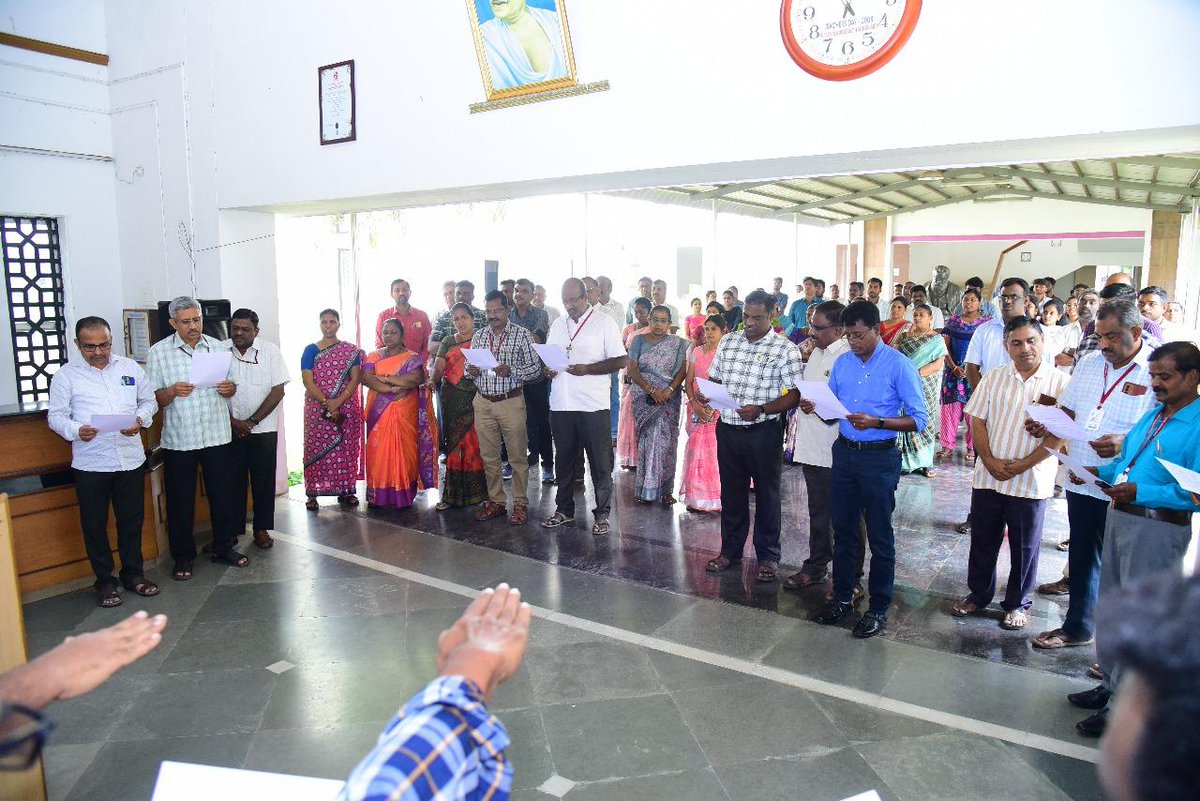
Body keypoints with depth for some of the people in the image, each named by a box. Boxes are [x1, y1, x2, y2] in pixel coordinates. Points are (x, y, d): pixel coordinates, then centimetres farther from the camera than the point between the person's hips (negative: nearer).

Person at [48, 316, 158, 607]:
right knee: (94, 524, 8)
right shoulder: (66, 375, 0)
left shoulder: (130, 367, 6)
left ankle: (133, 573, 27)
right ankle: (104, 580, 22)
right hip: (90, 463, -2)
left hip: (131, 459, 2)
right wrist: (76, 430, -20)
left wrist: (140, 419, -9)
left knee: (132, 520, 12)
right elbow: (56, 415, 0)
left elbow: (148, 400, 12)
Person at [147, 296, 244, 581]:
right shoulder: (159, 352, -1)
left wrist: (230, 388, -9)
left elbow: (231, 386, 14)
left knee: (222, 494, 9)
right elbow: (153, 398, -2)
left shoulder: (219, 347, 7)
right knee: (180, 500, 5)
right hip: (178, 439, -2)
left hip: (217, 436, 2)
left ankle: (224, 547, 25)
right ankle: (183, 557, 19)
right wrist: (172, 391, -22)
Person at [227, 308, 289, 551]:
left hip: (263, 429, -1)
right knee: (233, 480, 7)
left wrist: (252, 421, -12)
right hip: (230, 429, 1)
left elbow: (278, 390, -8)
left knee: (263, 480, 5)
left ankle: (261, 528, 19)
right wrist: (232, 421, -10)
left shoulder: (270, 351, -6)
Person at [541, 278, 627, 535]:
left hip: (593, 405, -5)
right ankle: (564, 509, 28)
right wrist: (547, 369, -3)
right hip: (561, 405, 5)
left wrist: (587, 369, -17)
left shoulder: (603, 322, -2)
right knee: (563, 459, 14)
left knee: (600, 462, 3)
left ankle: (602, 514, 15)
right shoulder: (558, 324, 13)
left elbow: (620, 360, -6)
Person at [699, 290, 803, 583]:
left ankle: (768, 556, 22)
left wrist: (761, 410, -22)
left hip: (764, 431, -4)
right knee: (731, 492, 15)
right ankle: (730, 551, 30)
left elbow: (795, 395, -10)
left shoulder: (785, 349, -8)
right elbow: (714, 379, 14)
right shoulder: (728, 342, 7)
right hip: (728, 428, 4)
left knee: (766, 495, 8)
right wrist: (704, 393, -8)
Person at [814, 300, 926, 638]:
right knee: (843, 529, 14)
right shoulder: (841, 363, 6)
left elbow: (919, 420, -12)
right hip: (844, 453, 5)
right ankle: (842, 597, 29)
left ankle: (878, 608, 19)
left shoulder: (899, 365, -11)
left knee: (879, 536, 6)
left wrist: (875, 422, -24)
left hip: (879, 458, -5)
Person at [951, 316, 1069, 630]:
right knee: (982, 541, 14)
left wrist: (1023, 465, -15)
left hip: (1031, 482, -2)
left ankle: (1017, 604, 28)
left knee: (1025, 547, 11)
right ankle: (978, 594, 32)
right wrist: (990, 461, -10)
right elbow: (977, 421, 3)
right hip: (987, 477, 3)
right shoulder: (993, 377, 5)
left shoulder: (1059, 383, -5)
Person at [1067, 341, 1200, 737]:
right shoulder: (1153, 414, 11)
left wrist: (1140, 492, -28)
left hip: (1159, 530, -8)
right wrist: (1098, 471, 3)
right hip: (1120, 519, 9)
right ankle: (1112, 683, 35)